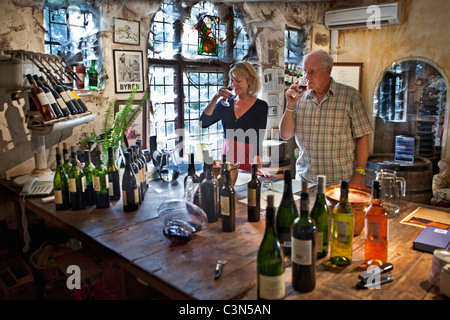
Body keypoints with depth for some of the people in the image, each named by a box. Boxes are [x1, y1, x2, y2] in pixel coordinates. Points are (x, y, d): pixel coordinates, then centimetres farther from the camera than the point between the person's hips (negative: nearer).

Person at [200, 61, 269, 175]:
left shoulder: (261, 106, -4)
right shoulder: (226, 103, 5)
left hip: (248, 161, -3)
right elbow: (203, 123, -4)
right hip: (227, 157, 3)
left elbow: (258, 139, -14)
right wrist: (215, 98, -13)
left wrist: (257, 165, -28)